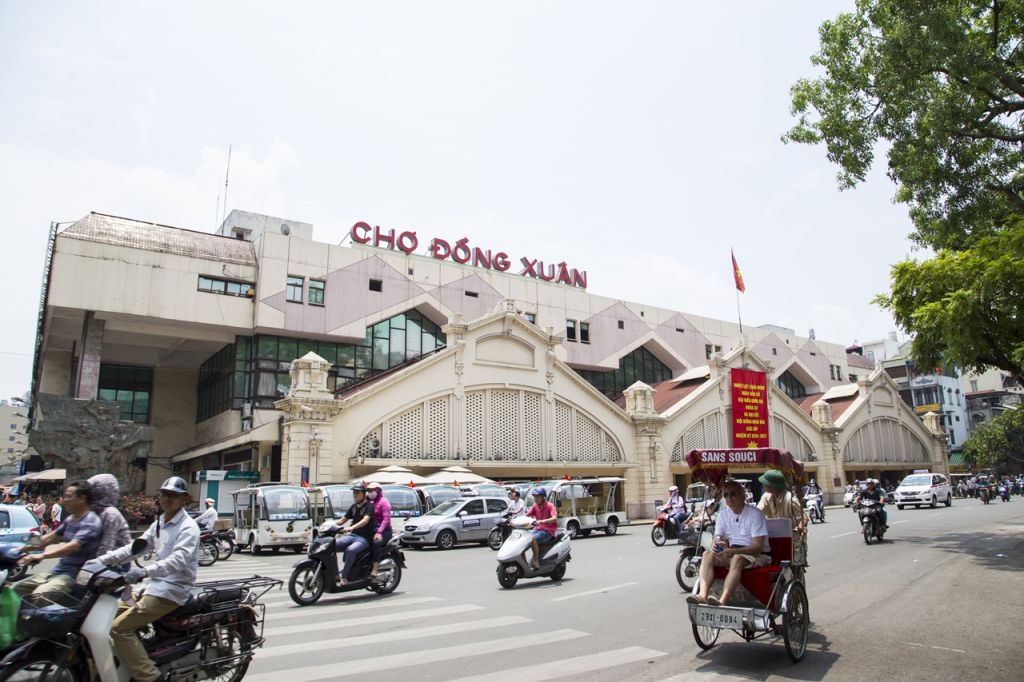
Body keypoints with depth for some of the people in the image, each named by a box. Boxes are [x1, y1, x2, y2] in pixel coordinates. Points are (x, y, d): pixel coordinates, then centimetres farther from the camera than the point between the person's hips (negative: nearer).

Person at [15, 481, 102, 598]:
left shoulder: (91, 522, -17)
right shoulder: (70, 519, 14)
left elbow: (74, 546, -29)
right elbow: (50, 537, 22)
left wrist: (41, 555, -37)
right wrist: (22, 548, 13)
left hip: (75, 575, -10)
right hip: (58, 570, 10)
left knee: (37, 596, -28)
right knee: (17, 588, 10)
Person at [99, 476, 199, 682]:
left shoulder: (188, 527, -16)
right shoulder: (159, 523, 14)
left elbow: (179, 559, -30)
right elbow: (136, 546, 13)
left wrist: (145, 571, -42)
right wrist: (102, 560, 2)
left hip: (172, 590, -10)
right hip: (157, 585, 10)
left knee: (120, 627, -16)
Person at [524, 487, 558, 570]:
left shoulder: (550, 506, -9)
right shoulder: (535, 506, 10)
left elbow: (554, 518, -25)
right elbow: (527, 515, 3)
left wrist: (543, 521, -41)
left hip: (548, 530, -6)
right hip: (537, 529, 6)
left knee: (533, 539, -32)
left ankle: (536, 561, -21)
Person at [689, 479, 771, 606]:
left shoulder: (755, 514, -9)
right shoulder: (723, 515, 9)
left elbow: (758, 546, -16)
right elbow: (718, 538, 8)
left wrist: (733, 551, -30)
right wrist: (717, 545, -19)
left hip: (757, 555, -6)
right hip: (732, 553, 6)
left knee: (737, 559, -38)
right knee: (708, 554, -21)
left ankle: (722, 602, -51)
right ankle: (703, 595, -38)